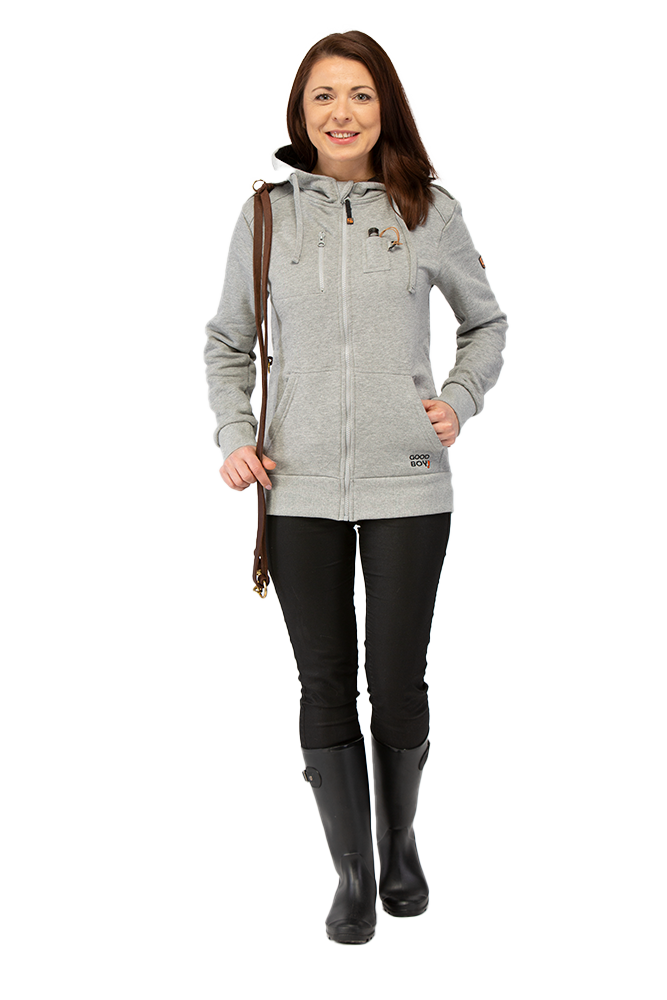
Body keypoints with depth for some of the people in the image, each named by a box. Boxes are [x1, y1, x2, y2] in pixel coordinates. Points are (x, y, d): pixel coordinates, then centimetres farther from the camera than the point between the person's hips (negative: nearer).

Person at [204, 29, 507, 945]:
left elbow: (485, 323, 17)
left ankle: (400, 845, 33)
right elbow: (227, 341, 15)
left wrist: (461, 401, 0)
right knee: (325, 685, 6)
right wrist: (233, 435, 1)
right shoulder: (265, 214, 6)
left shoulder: (429, 210, 4)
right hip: (300, 488, 1)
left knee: (398, 681, 6)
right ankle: (352, 872, 24)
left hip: (408, 484, 0)